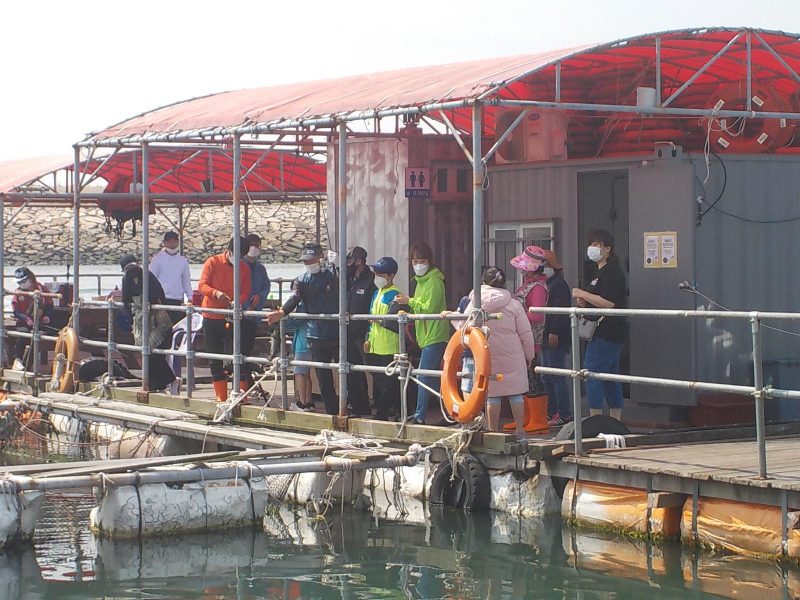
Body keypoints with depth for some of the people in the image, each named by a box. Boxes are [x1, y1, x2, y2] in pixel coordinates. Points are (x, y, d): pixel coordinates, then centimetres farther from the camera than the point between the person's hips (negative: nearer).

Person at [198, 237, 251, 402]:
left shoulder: (244, 268, 5)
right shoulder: (212, 262, -1)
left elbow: (246, 292, 4)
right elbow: (202, 285, -7)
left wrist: (238, 302, -19)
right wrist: (215, 293, -27)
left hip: (232, 318, 0)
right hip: (211, 317, 0)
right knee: (215, 359, 6)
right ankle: (221, 397, 13)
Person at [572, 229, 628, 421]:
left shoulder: (611, 272, -12)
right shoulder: (602, 272, 20)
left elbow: (609, 303, -22)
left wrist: (582, 294, -14)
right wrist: (585, 302, 11)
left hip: (605, 332, -11)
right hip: (608, 333, 11)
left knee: (592, 374, -12)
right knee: (610, 379, 11)